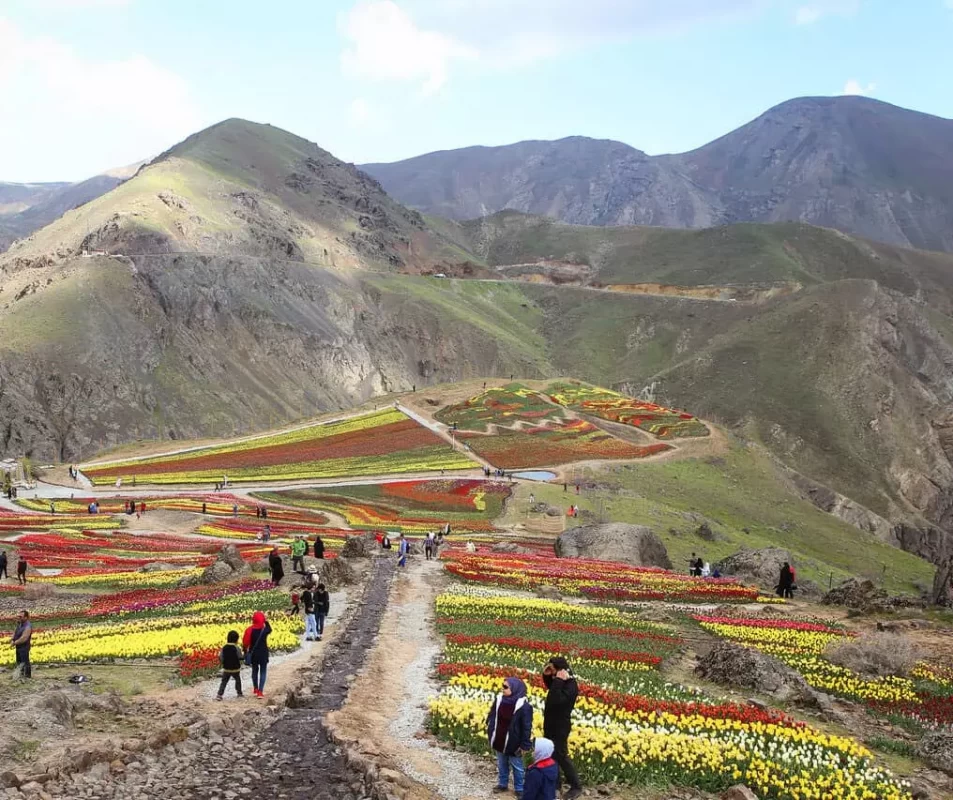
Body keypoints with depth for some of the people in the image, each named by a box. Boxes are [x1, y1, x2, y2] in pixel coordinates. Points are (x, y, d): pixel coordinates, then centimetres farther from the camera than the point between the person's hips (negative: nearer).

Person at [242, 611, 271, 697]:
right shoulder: (264, 630, -13)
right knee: (263, 672, 7)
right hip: (263, 654, -2)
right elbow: (269, 629, 13)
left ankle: (256, 689, 32)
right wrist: (266, 621, 13)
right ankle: (260, 691, -3)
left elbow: (246, 642, -5)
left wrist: (246, 653, 8)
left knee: (254, 671, 21)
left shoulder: (250, 630, -11)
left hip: (253, 654, 2)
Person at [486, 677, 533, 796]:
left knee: (517, 767, 12)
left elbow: (527, 727, -16)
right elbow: (491, 717, 7)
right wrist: (490, 734, 7)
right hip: (499, 741, 5)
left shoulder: (523, 705, -21)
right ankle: (502, 783, 40)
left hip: (513, 743, -5)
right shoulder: (499, 699, -5)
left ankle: (519, 788, 27)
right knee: (501, 764, 22)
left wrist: (524, 745, -13)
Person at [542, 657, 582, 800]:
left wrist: (558, 681, -36)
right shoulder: (561, 681, 1)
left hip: (560, 727, -9)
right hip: (550, 724, 9)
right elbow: (550, 687, 22)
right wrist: (546, 675, 2)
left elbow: (556, 701, -37)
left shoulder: (571, 686, -27)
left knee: (561, 756, -1)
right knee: (549, 754, 19)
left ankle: (576, 787, 10)